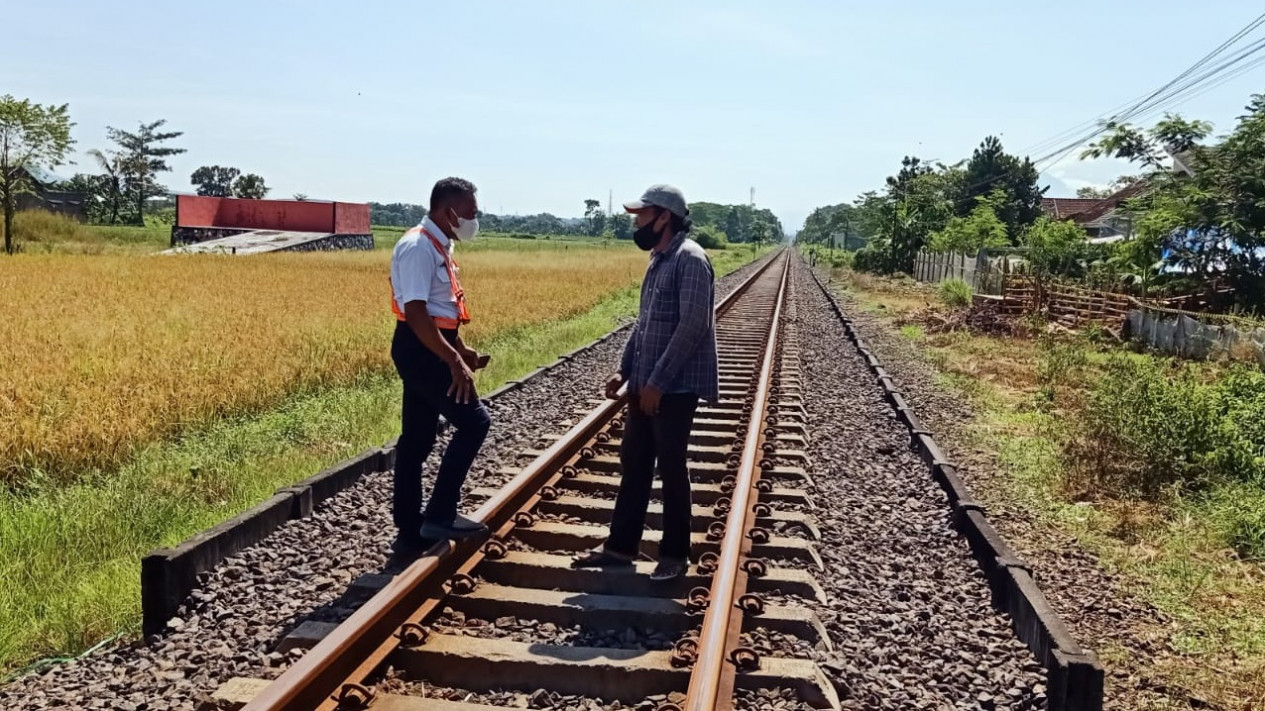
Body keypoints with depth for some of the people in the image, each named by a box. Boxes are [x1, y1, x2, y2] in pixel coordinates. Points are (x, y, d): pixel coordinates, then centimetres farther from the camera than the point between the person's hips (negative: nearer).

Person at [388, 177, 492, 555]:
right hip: (421, 350, -10)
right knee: (473, 421, -10)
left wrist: (462, 349, 15)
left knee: (417, 440, 12)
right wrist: (454, 361, -28)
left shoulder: (438, 246, 14)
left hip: (431, 349, 10)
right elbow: (416, 313, -25)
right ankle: (439, 514, -2)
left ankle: (410, 532, 19)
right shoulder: (418, 247, -17)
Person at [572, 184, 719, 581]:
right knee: (633, 465, 13)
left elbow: (693, 325, -21)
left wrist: (658, 381, -21)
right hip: (646, 385, 9)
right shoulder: (658, 260, 14)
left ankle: (675, 555, 17)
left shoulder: (690, 259, -14)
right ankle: (621, 547, 25)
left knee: (671, 470, 2)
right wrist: (625, 370, 11)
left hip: (674, 388, -9)